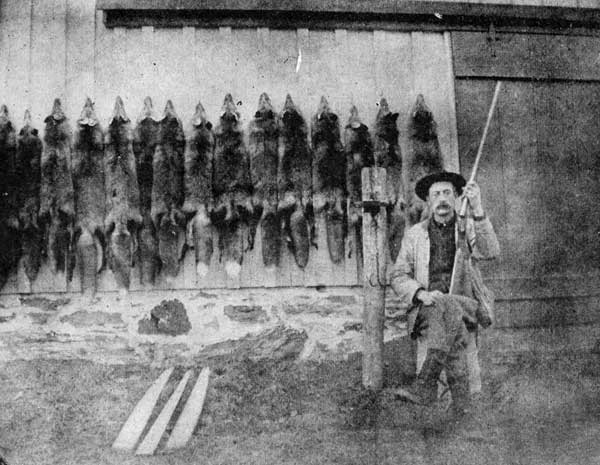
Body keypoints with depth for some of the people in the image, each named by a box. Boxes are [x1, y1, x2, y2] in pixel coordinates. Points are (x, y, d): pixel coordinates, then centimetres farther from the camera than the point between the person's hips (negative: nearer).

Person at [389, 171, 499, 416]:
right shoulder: (415, 234, 14)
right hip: (425, 308, 1)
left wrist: (477, 209, -21)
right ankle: (460, 397, -33)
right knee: (449, 312, -33)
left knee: (448, 309, -35)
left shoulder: (469, 228, 11)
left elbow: (490, 252, -11)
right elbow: (397, 276, 9)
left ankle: (425, 385, -35)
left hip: (466, 305, 0)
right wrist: (421, 293, -12)